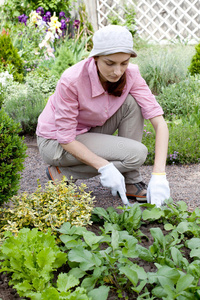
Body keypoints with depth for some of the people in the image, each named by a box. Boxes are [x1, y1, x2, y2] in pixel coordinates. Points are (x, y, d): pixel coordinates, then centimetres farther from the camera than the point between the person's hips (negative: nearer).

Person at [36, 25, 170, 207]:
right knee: (136, 153, -22)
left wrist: (159, 175, -31)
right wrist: (104, 167, -34)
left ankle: (131, 181, -8)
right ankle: (62, 173, -6)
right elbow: (66, 139, -24)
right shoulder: (72, 80, -31)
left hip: (90, 131, 5)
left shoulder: (130, 74, -17)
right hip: (55, 142, -5)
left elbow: (159, 122, -21)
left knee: (132, 103, -19)